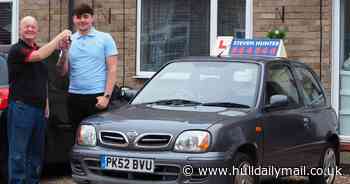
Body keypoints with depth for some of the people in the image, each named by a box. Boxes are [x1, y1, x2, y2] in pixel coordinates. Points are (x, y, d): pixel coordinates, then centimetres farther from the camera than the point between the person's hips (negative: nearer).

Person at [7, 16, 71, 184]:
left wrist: (46, 104, 18)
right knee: (18, 153, -7)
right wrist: (59, 37, -22)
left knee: (36, 152, 10)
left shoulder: (38, 50, 19)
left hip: (39, 108, 8)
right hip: (21, 107, -8)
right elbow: (39, 56, -26)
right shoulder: (16, 50, -7)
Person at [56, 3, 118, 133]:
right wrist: (64, 52, -10)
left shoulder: (105, 38, 1)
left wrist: (107, 96, -12)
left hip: (97, 97, -3)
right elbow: (62, 72, 6)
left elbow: (112, 69, -3)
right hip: (74, 97, 4)